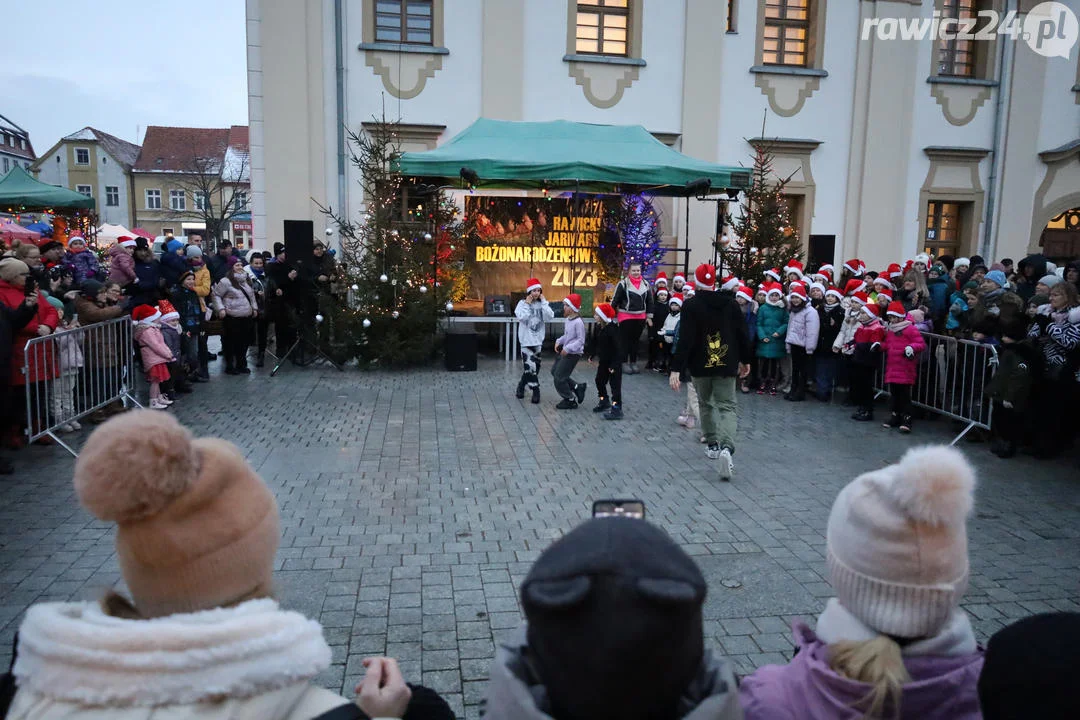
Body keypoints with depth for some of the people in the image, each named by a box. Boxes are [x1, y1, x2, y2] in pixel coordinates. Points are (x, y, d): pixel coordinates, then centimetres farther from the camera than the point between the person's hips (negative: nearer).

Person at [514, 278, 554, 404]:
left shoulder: (542, 303, 4)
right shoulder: (522, 303, -5)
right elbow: (522, 317, -21)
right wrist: (527, 304, -14)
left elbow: (550, 316, -11)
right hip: (526, 340, -4)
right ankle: (536, 392, -3)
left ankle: (521, 388, 30)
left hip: (538, 340, 4)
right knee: (530, 366, -11)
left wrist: (543, 302, -9)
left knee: (530, 367, 12)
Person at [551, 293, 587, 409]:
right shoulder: (568, 319, 5)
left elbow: (580, 340, -23)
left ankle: (570, 401, 15)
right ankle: (577, 387, 24)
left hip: (573, 354, -10)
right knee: (554, 371, 17)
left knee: (559, 377, -3)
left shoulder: (578, 322, -22)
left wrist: (567, 349, -25)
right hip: (565, 351, 10)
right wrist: (559, 341, 4)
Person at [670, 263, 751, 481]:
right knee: (727, 406, 1)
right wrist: (745, 361, 18)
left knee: (706, 404, 21)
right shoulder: (731, 303, 1)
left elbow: (685, 340, -16)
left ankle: (713, 444, 28)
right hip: (726, 365, 1)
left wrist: (676, 369, -17)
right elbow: (743, 334, 5)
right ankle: (726, 447, -23)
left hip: (700, 365, -1)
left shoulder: (691, 306, -9)